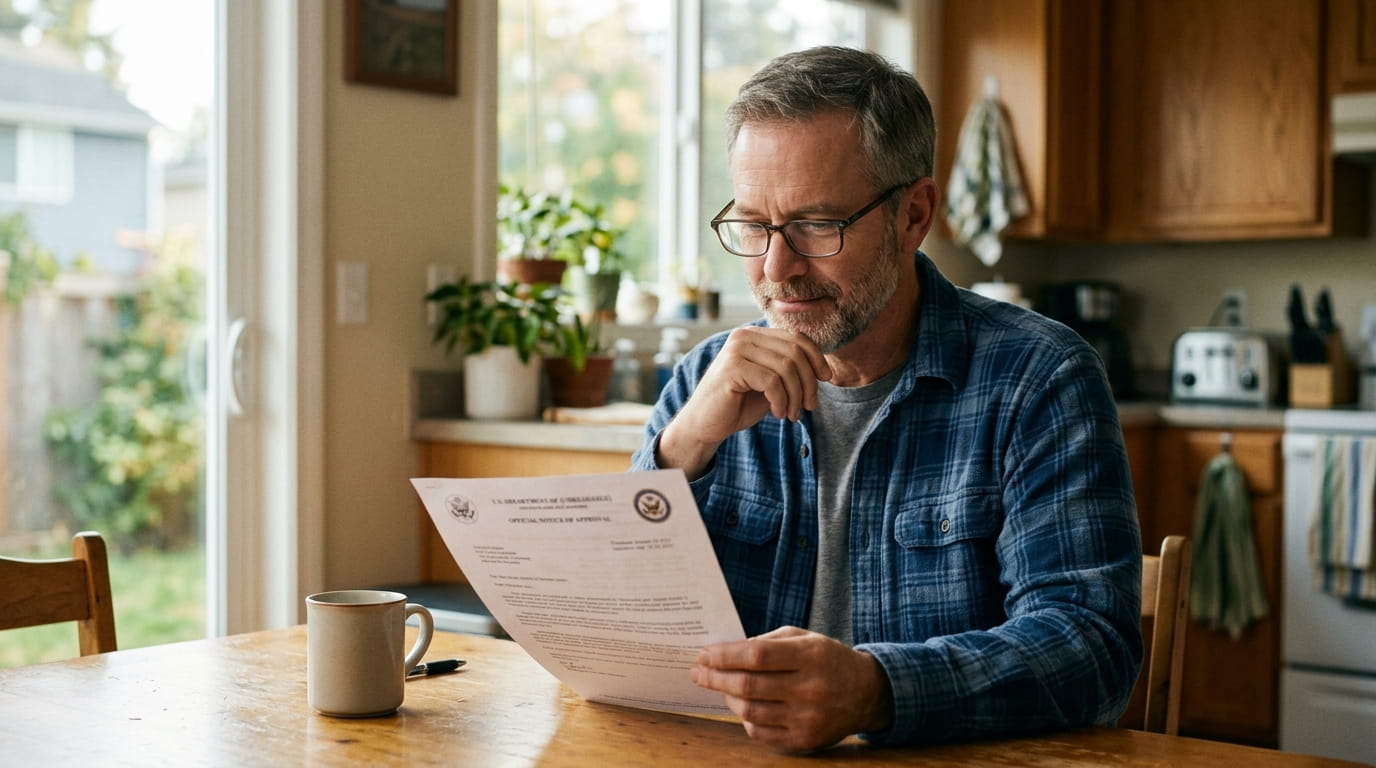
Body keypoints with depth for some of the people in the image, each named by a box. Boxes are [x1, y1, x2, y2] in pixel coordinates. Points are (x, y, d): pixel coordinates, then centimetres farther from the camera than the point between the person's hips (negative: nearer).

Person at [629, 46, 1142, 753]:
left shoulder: (1036, 379, -6)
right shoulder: (708, 384, 5)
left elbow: (1094, 642, -15)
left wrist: (874, 690, -31)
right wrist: (687, 445, -14)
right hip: (725, 755, 3)